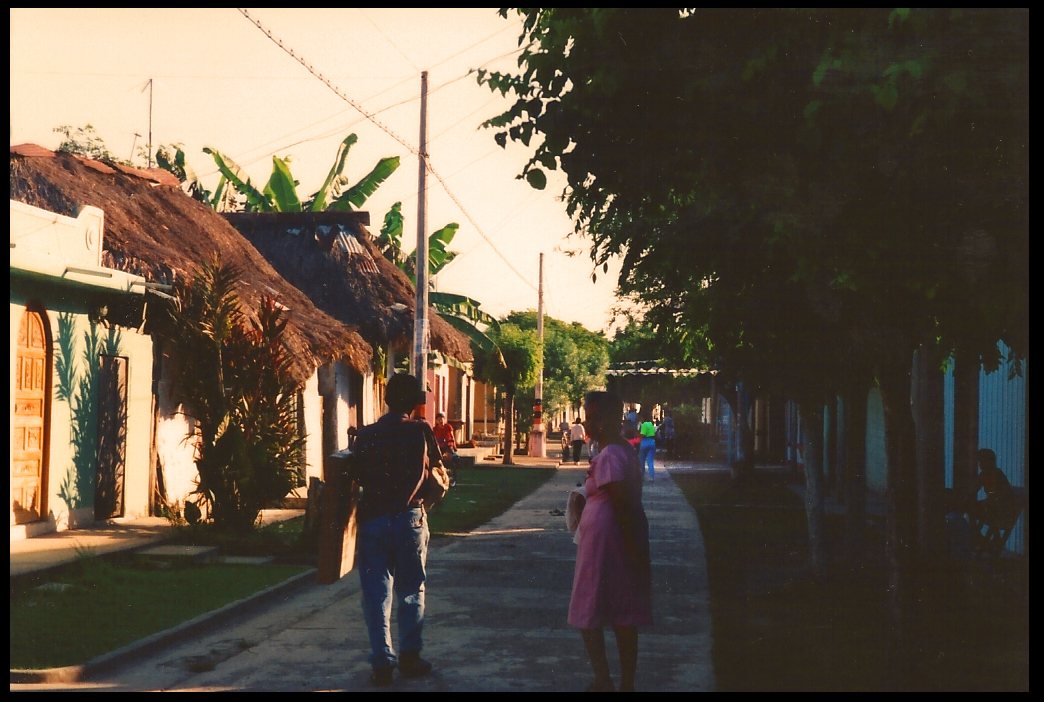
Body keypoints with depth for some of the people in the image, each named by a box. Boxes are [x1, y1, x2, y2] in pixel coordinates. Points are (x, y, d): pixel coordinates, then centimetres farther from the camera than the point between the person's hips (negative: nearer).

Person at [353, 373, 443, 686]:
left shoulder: (366, 435, 0)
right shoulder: (420, 431, -4)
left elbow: (360, 476, 4)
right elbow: (436, 469, 4)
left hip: (373, 519, 1)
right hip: (410, 518, -1)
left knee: (376, 593, 4)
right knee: (411, 591, 12)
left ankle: (382, 663, 1)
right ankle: (409, 657, 17)